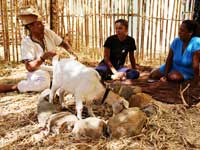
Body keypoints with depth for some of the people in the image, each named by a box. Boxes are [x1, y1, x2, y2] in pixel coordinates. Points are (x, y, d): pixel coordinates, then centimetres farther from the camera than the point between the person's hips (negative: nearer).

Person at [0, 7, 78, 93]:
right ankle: (15, 87, -16)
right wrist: (43, 58, -38)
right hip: (39, 73, -6)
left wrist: (72, 54, -9)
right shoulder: (26, 42, -18)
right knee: (43, 82, -39)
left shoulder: (48, 32, -4)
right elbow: (29, 67, -25)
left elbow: (63, 43, 9)